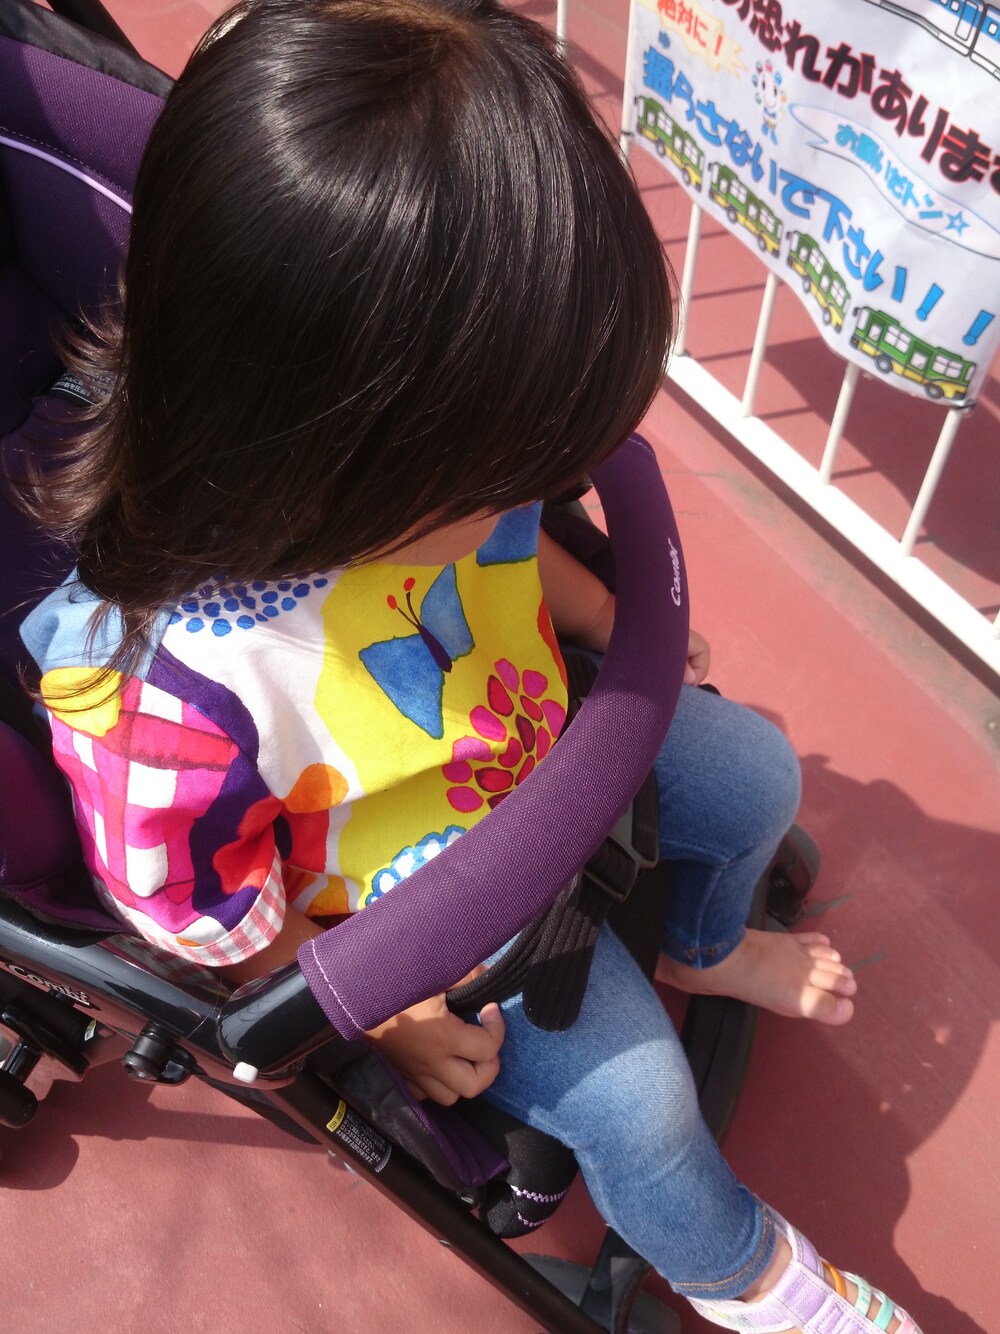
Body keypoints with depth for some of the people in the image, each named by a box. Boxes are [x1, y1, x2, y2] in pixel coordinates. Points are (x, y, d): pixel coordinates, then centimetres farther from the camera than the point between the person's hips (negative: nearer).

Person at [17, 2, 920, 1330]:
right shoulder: (167, 687, -41)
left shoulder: (408, 469, -22)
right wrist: (378, 1009, -15)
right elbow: (204, 915, -22)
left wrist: (617, 624, 0)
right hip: (415, 911, -5)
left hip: (534, 732, 6)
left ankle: (705, 950, 45)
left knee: (757, 770, 10)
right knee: (634, 1104, -7)